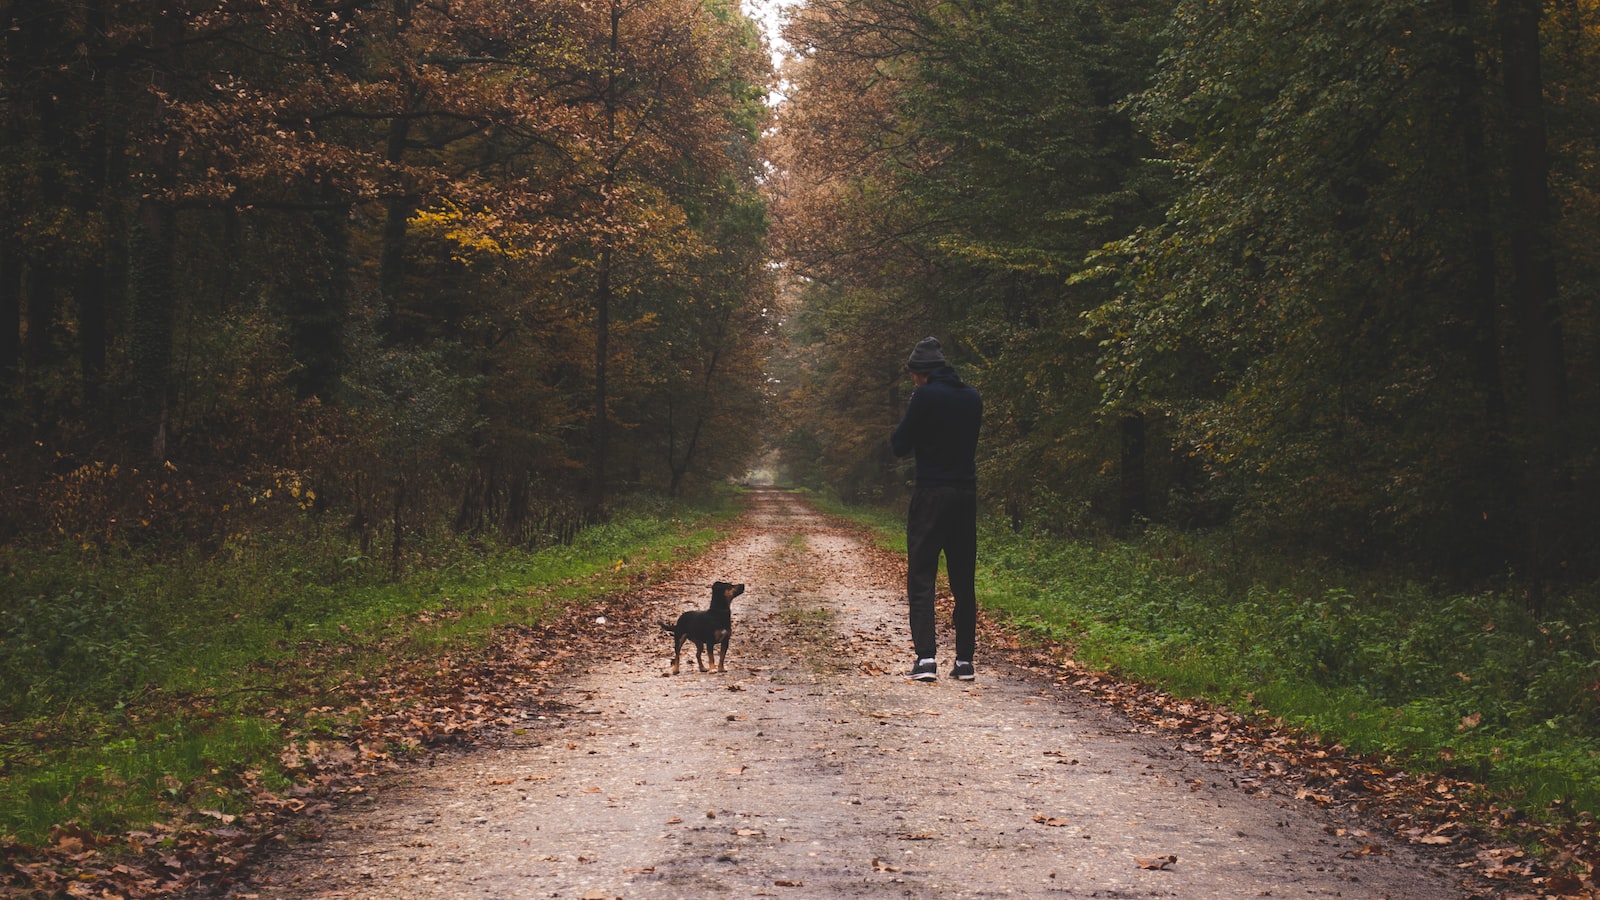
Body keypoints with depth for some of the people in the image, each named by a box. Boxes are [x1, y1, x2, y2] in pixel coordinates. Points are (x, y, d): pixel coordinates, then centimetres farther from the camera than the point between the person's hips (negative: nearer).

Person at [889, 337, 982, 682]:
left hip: (931, 495, -6)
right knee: (964, 582, 11)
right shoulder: (973, 397, 9)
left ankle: (926, 657, -13)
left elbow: (899, 446, -6)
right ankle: (965, 660, 12)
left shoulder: (925, 397, -10)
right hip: (966, 495, 6)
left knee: (921, 579, -3)